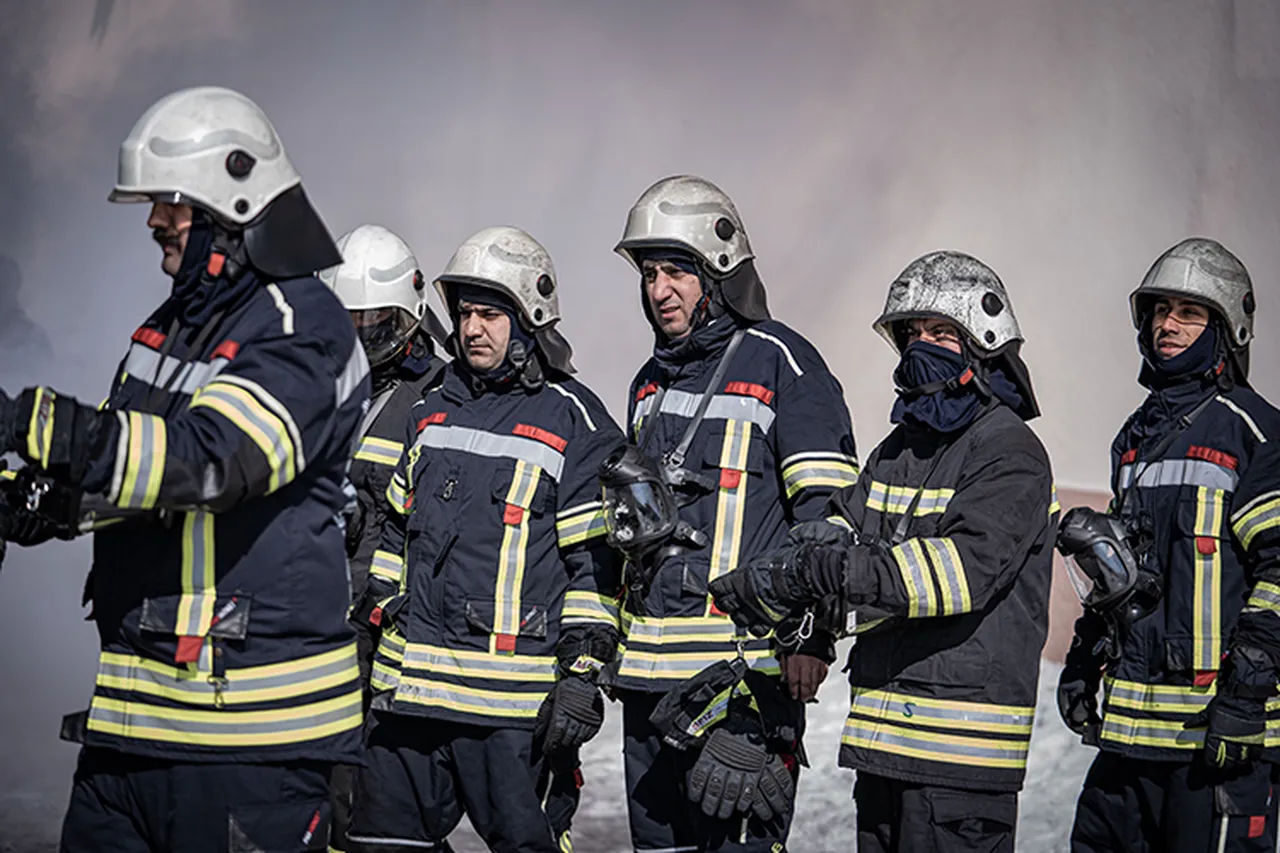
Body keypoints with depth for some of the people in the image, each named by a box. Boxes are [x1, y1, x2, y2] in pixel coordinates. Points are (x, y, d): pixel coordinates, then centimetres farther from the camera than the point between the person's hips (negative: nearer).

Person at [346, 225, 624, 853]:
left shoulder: (574, 421, -4)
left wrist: (582, 673, -12)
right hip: (409, 681, 6)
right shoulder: (432, 411, 16)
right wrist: (371, 624, 17)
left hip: (513, 699, -6)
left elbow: (596, 563, -7)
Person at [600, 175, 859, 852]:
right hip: (650, 670, 8)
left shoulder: (781, 363, -6)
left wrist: (811, 634, -17)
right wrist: (609, 643, 23)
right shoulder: (651, 383, 18)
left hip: (746, 667, -8)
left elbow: (828, 515, -10)